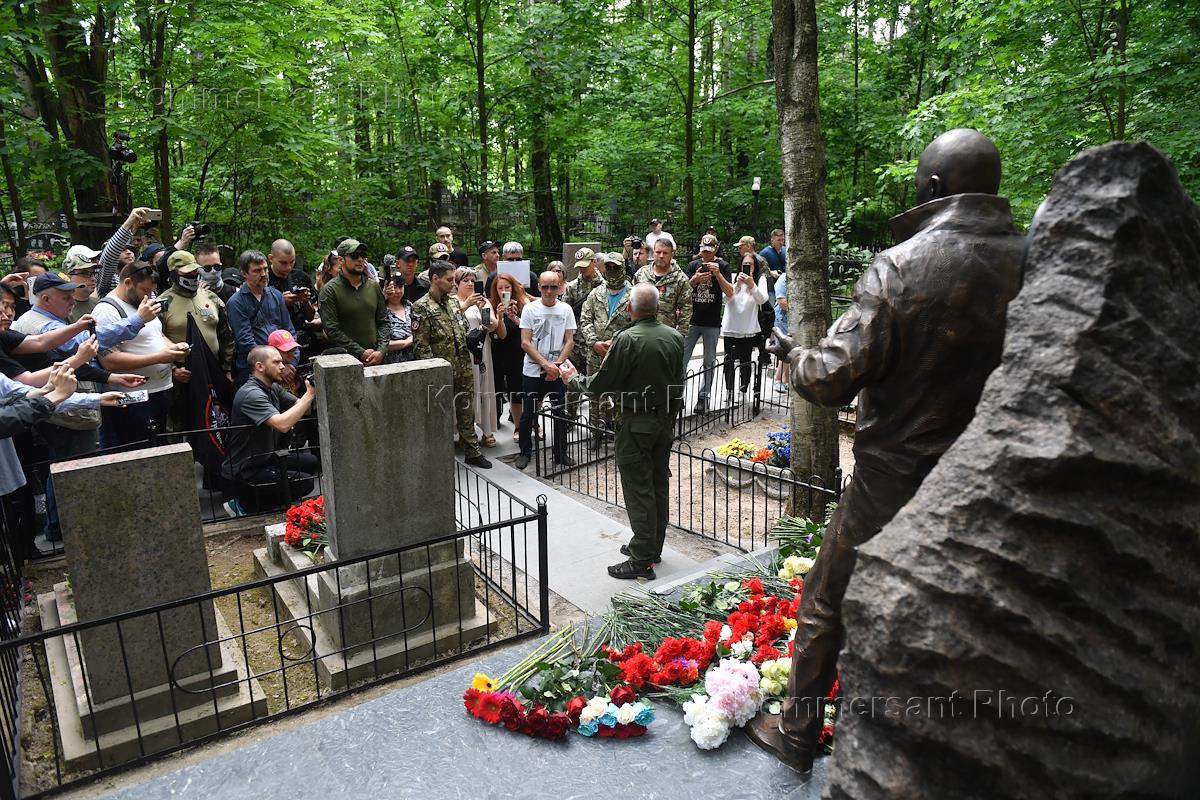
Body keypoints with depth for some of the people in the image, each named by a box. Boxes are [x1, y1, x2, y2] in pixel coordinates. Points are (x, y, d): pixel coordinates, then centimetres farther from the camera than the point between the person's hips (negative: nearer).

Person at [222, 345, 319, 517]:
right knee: (304, 483, -17)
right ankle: (244, 505, -4)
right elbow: (282, 424, -36)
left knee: (312, 462, 8)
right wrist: (310, 394, -30)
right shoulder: (251, 394, -24)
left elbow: (302, 408, 6)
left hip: (265, 458, 10)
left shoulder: (273, 388, 6)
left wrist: (312, 391, -15)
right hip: (243, 472, -10)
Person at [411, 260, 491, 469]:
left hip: (464, 369, 6)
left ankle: (472, 452, 24)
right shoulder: (422, 308, -12)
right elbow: (421, 346, -15)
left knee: (466, 411, 13)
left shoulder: (453, 302, 10)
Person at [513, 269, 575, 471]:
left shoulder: (566, 309, 3)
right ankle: (525, 452, 21)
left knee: (560, 413, 6)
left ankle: (560, 454, 19)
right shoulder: (530, 309, -3)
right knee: (527, 414, 5)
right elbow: (525, 343, -7)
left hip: (558, 372, 1)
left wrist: (557, 365, -12)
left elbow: (570, 341, 1)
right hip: (533, 371, -1)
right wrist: (546, 364, -15)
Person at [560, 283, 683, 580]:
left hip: (636, 424, -7)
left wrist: (574, 378, 2)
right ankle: (653, 546, 30)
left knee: (639, 490, -1)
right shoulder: (675, 337, 1)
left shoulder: (627, 339, -19)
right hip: (667, 419, 7)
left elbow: (601, 384, -15)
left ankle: (642, 560, 5)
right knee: (659, 484, 16)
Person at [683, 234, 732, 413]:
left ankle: (703, 397, 16)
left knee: (709, 362, 7)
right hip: (692, 320, 2)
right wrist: (694, 279, -16)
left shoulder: (722, 266, 0)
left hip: (712, 323, -2)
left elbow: (730, 293, -9)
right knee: (682, 358, -1)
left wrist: (717, 274, -21)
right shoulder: (693, 265, 6)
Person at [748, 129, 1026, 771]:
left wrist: (792, 353, -1)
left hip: (894, 482, -4)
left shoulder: (899, 266, -18)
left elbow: (833, 379, -21)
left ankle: (795, 735, 33)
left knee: (825, 604, 16)